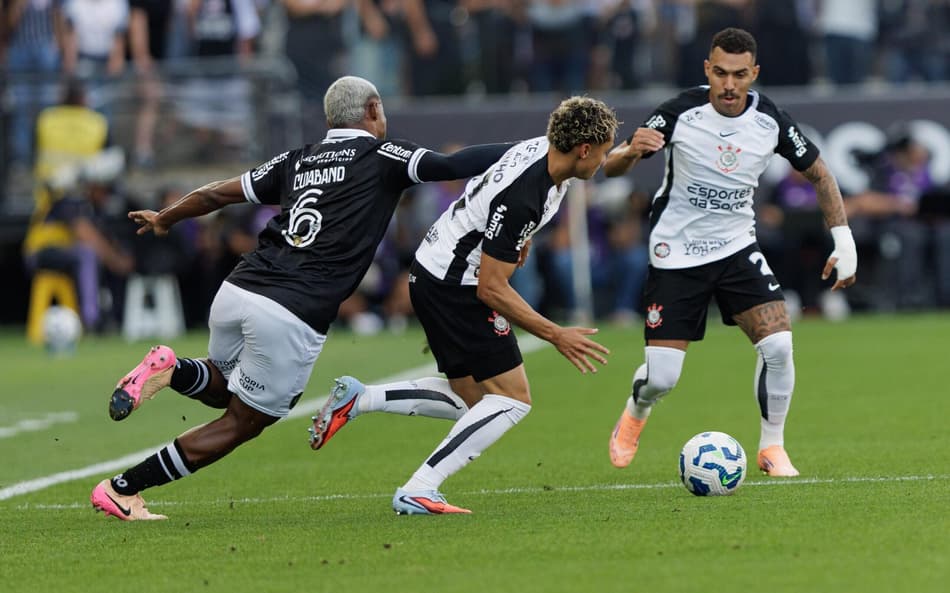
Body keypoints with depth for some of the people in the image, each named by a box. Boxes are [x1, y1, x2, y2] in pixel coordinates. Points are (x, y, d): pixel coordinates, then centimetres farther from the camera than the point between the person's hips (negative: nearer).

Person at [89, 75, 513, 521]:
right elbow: (452, 165, -8)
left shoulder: (297, 160, 19)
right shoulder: (382, 157, 5)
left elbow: (217, 194, 26)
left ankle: (170, 370, -3)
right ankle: (121, 490, 4)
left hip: (235, 292, 6)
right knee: (240, 425, 10)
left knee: (220, 388, 32)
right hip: (292, 319, -6)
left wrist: (164, 219, 43)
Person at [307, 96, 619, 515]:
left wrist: (518, 239, 29)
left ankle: (356, 398, 10)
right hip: (454, 287, -10)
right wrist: (556, 336, -23)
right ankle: (417, 492, -11)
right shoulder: (520, 199, -29)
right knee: (512, 400, -9)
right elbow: (492, 289, -25)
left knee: (473, 402, 15)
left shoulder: (543, 149, -2)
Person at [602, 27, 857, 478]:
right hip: (676, 254, -2)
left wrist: (843, 241, -1)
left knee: (778, 345, -18)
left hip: (737, 248, 2)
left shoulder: (770, 121, -9)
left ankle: (772, 448, 3)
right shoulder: (680, 114, -18)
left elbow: (818, 173, 7)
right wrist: (630, 151, -38)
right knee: (661, 378, -6)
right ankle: (633, 419, 31)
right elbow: (610, 168, -14)